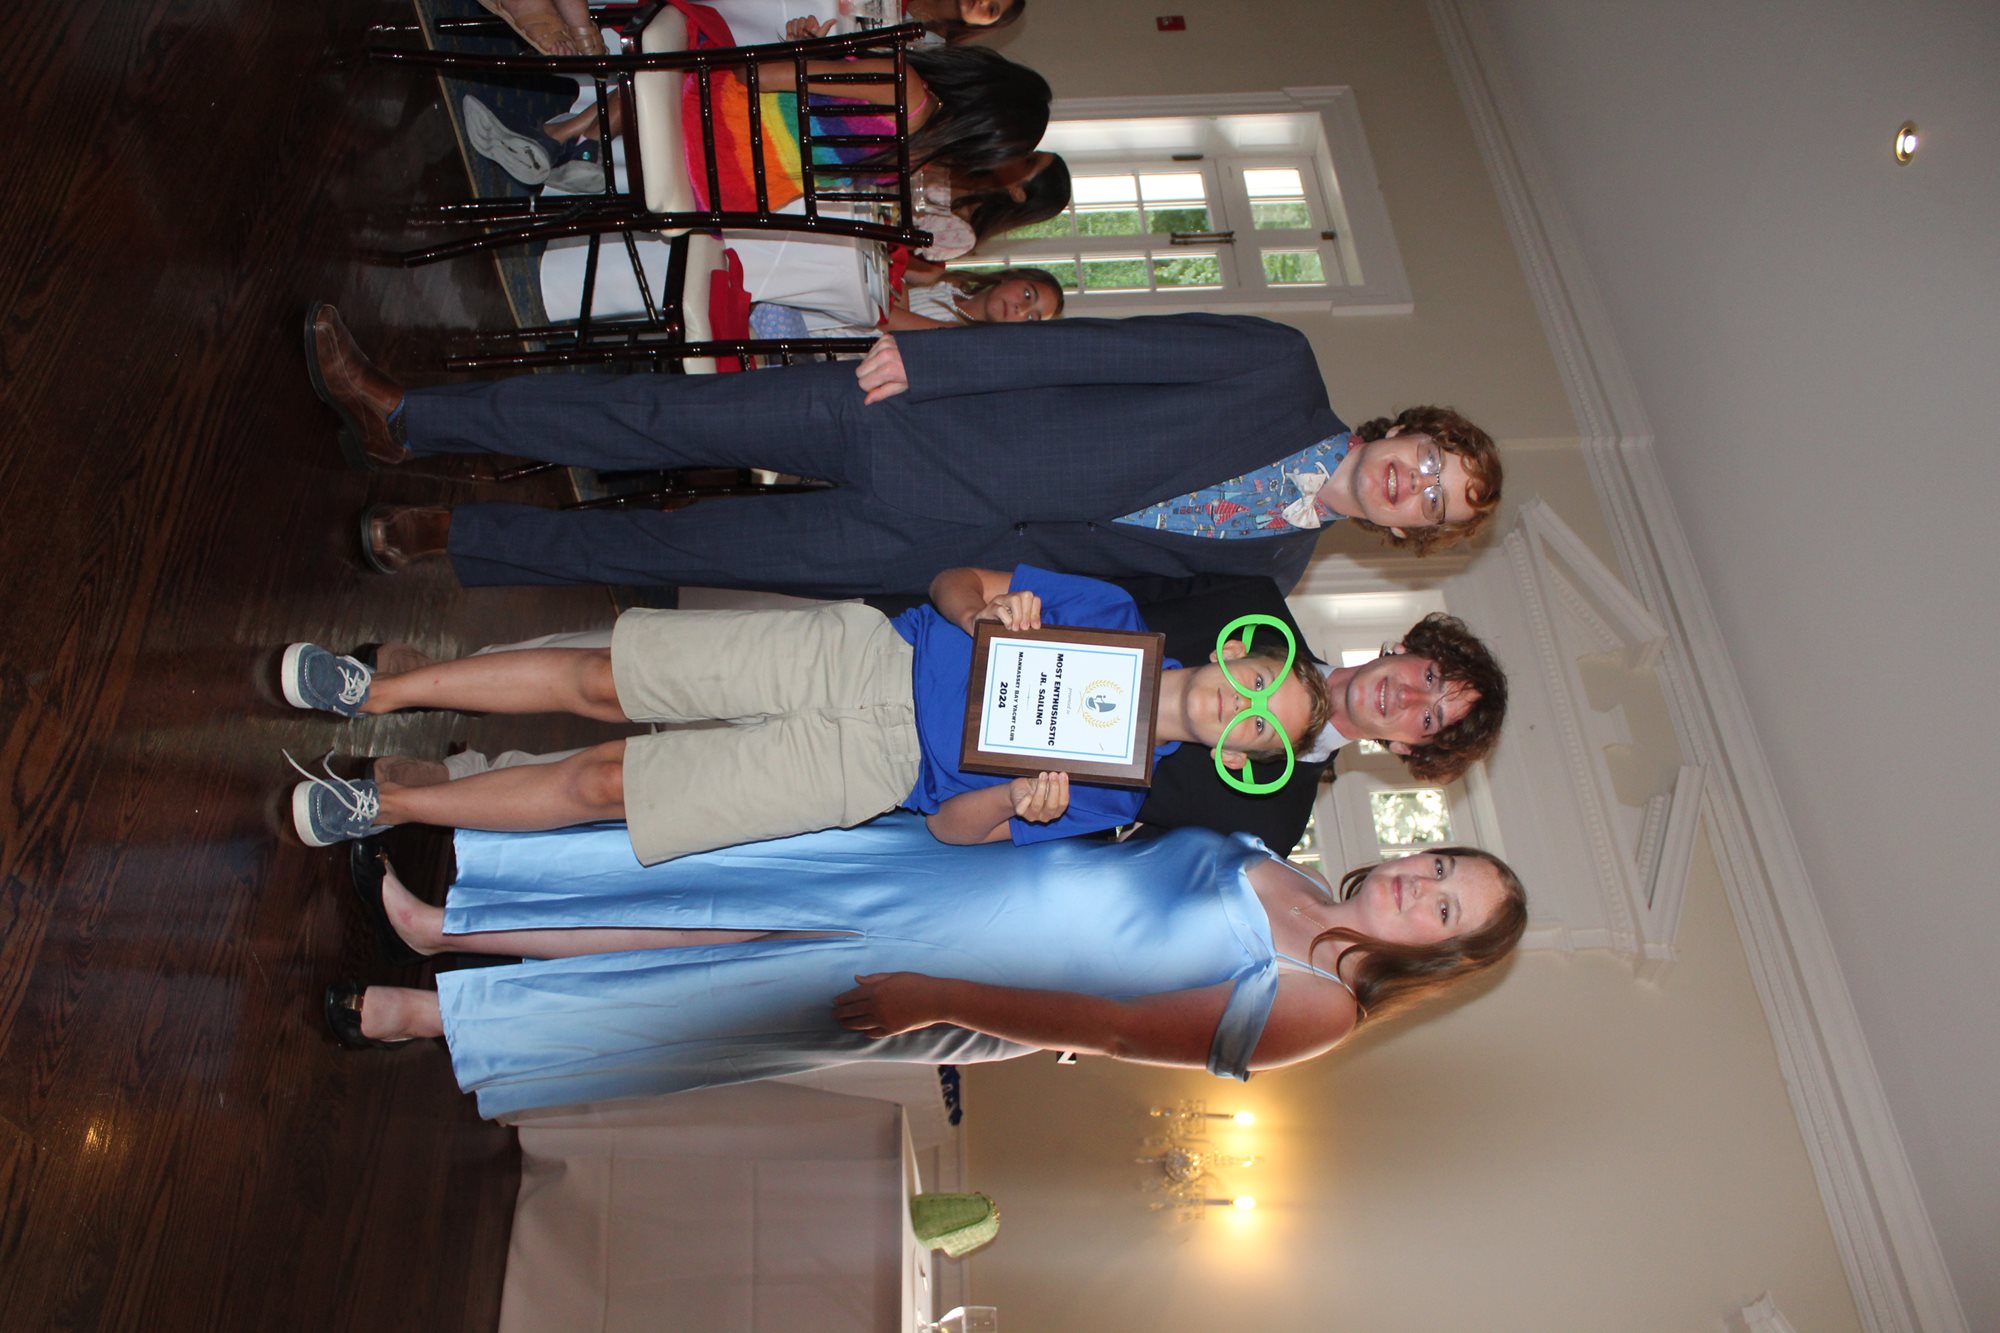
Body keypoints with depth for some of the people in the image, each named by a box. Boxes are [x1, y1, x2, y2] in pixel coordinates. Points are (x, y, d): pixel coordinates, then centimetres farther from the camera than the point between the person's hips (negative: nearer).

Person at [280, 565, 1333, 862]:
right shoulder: (1116, 618, 3)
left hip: (864, 768, -2)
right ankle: (377, 690, 12)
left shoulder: (1116, 794, -1)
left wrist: (1021, 802, -25)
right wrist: (989, 600, -19)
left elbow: (953, 826, -3)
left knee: (605, 783, -6)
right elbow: (950, 583, 5)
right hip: (867, 655, 2)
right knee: (602, 678, -5)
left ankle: (389, 803, 12)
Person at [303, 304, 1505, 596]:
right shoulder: (1281, 371, 0)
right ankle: (402, 419, 12)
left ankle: (447, 539, 17)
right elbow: (1104, 348, -5)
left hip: (933, 556, 0)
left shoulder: (1271, 566, 4)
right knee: (664, 415, -3)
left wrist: (995, 585, -8)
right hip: (908, 419, 0)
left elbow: (1112, 576, 5)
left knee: (667, 550, 0)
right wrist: (927, 354, -10)